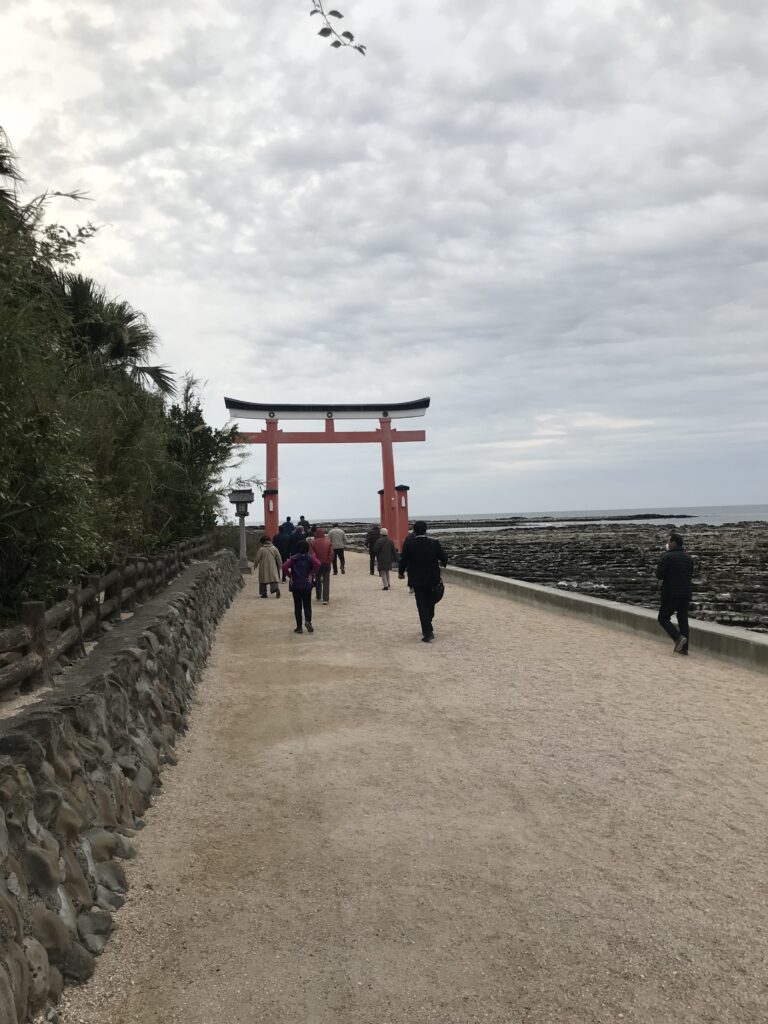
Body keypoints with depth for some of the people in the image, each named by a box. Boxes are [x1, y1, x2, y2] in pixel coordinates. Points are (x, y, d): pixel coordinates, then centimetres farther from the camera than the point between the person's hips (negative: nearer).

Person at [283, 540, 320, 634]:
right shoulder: (310, 557, 0)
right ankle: (308, 620, -16)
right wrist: (311, 574, -8)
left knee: (297, 607, 7)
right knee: (307, 605, 8)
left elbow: (284, 567, -12)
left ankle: (299, 627, 7)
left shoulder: (293, 558, 2)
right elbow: (317, 564, -19)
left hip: (296, 585, 0)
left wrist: (290, 576, 0)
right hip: (307, 585, 0)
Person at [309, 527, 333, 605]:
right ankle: (325, 599, -7)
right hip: (326, 564, 0)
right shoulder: (328, 542, -4)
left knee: (317, 581, 19)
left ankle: (318, 596, 30)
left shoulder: (312, 542, -8)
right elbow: (331, 554, -7)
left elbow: (312, 554, -13)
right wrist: (328, 562, -2)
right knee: (326, 582, 1)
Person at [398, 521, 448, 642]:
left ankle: (428, 632, -8)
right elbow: (444, 558, -4)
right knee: (430, 603, 18)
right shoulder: (434, 543, -8)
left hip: (417, 580, -2)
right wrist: (442, 564, 21)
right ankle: (428, 628, 31)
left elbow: (403, 560, -9)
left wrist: (401, 572, 10)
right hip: (432, 579, 2)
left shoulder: (409, 544, -12)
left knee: (422, 605, 2)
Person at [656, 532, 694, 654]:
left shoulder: (667, 557, -13)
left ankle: (679, 638, -14)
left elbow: (659, 575, -12)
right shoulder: (688, 558, 9)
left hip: (671, 594, -6)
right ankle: (684, 648, 11)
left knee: (663, 618, 5)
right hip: (686, 594, 6)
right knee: (683, 619, 11)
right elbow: (690, 575, 16)